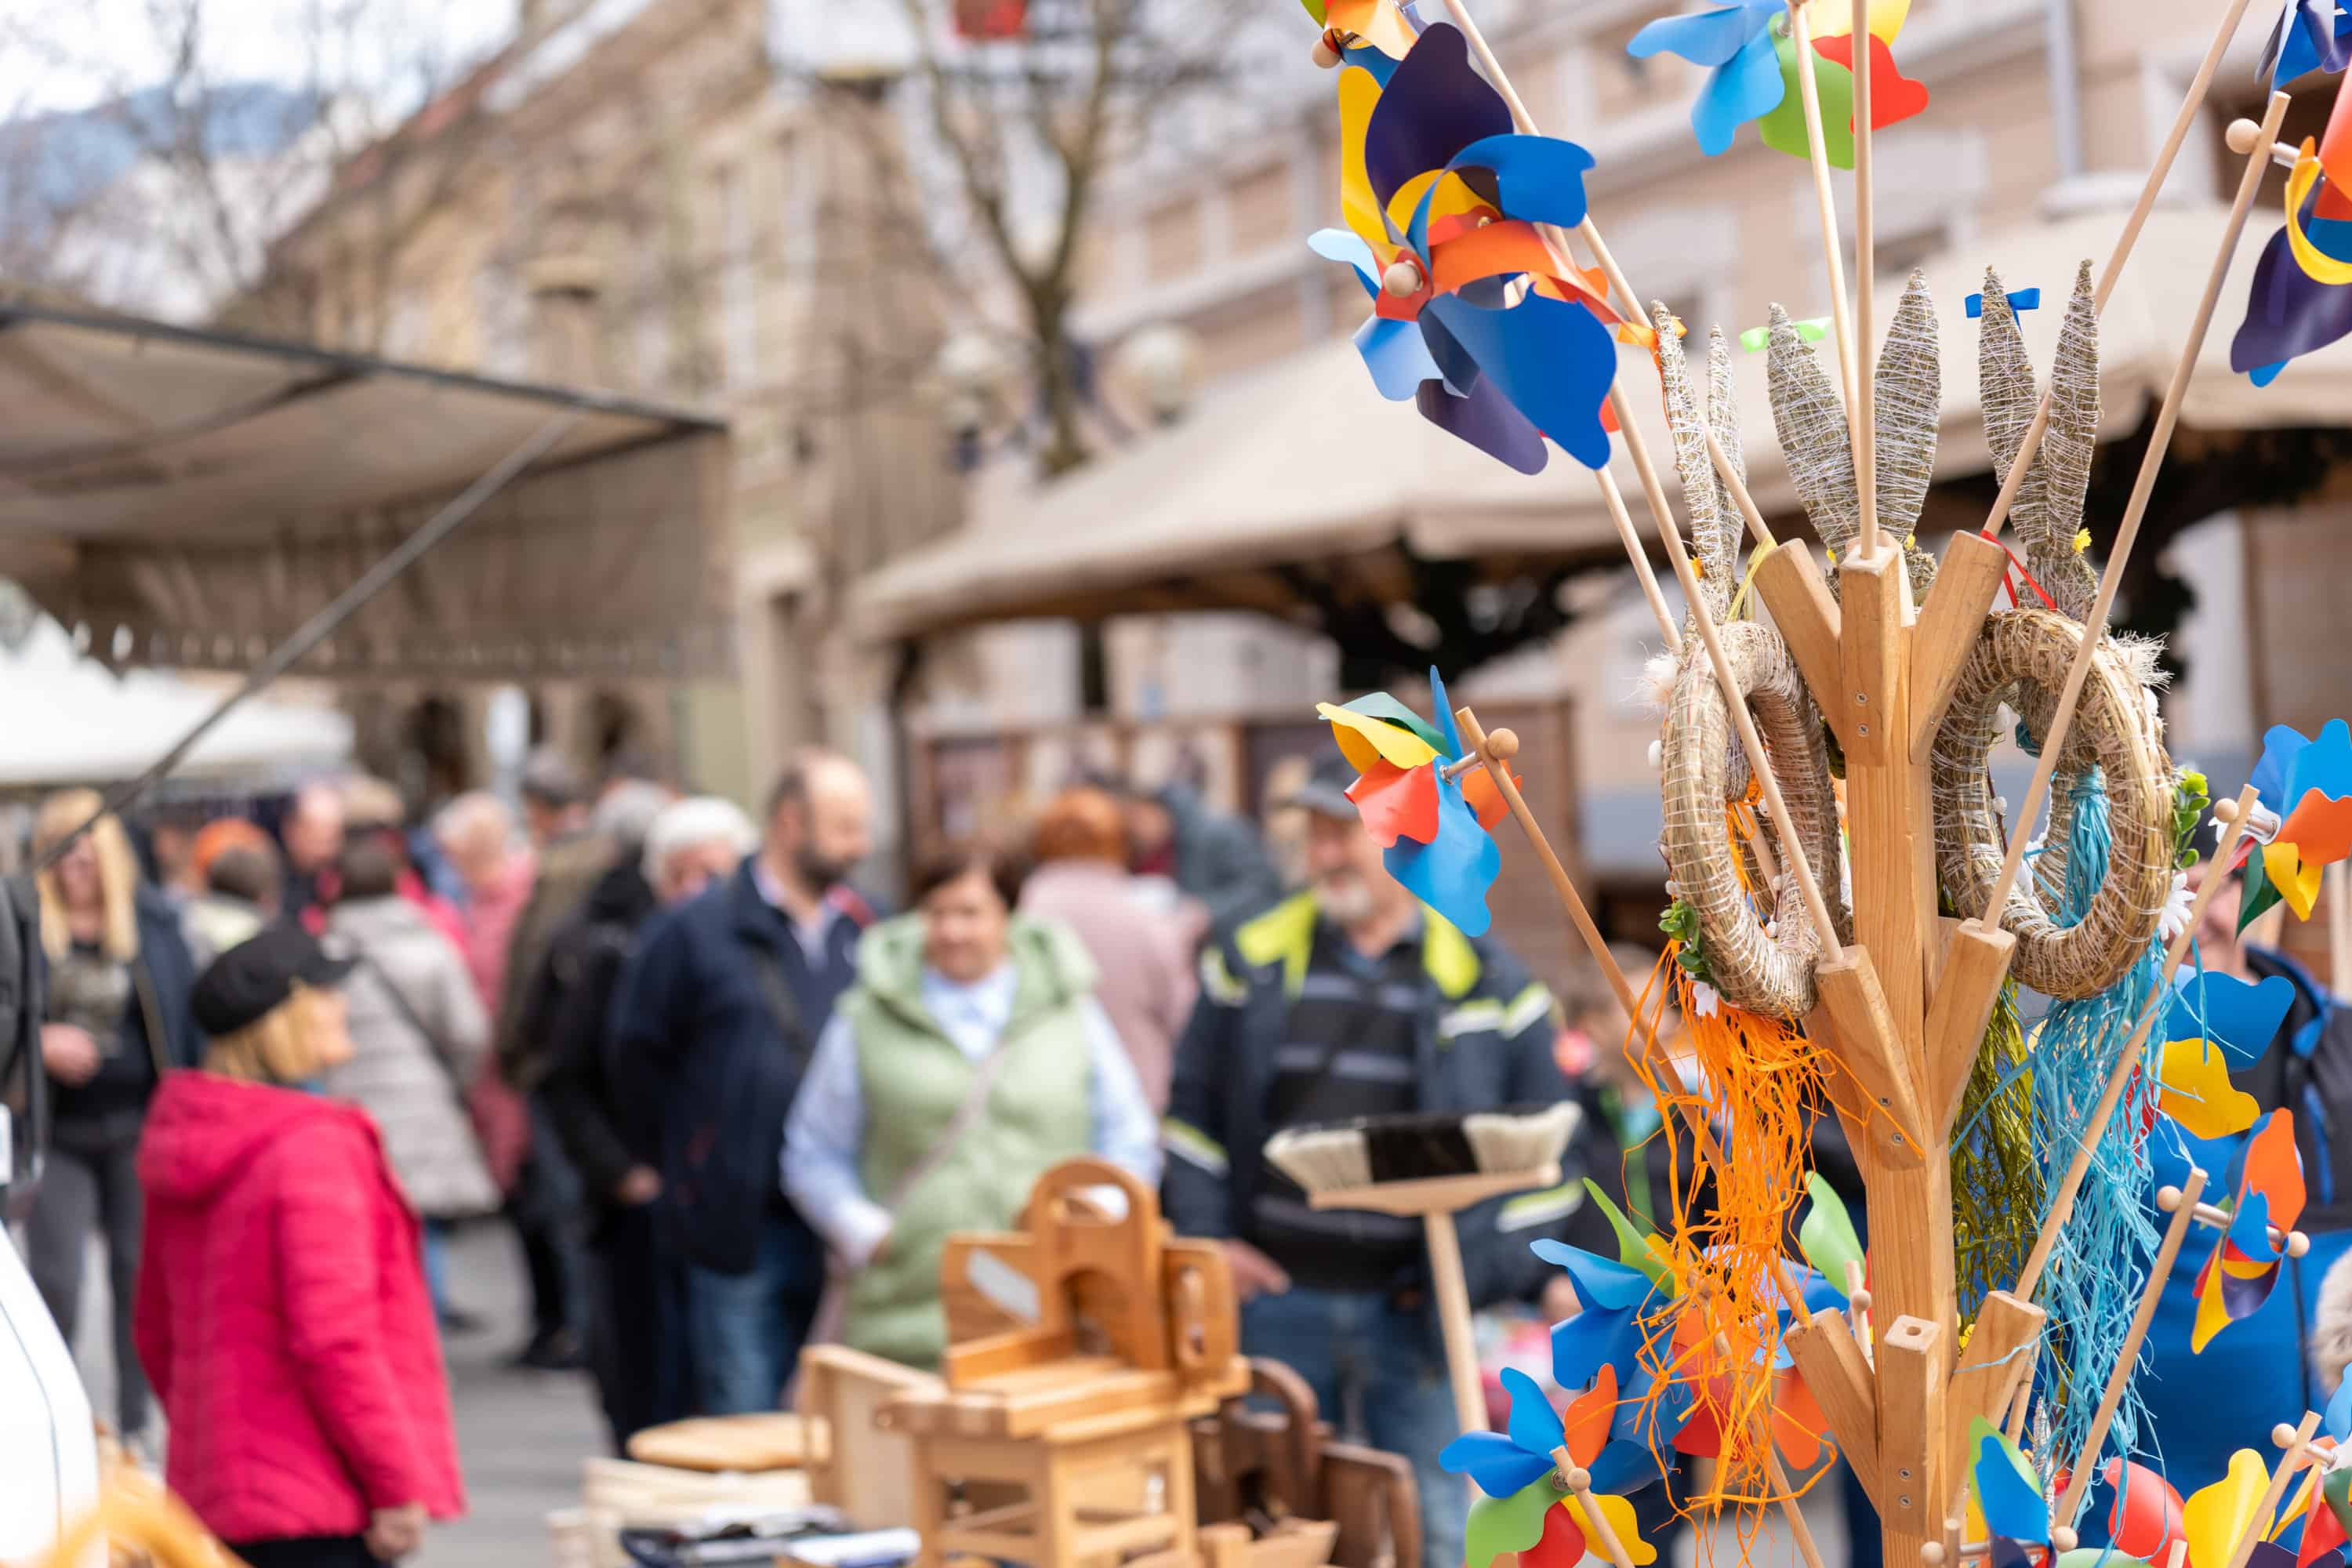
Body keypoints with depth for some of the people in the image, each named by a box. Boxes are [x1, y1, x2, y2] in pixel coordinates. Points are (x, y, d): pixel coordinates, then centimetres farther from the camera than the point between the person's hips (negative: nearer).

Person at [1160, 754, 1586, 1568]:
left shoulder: (1487, 979, 1)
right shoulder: (1252, 958, 5)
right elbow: (1192, 1108, 9)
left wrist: (1500, 1271, -5)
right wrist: (1206, 1238, -2)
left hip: (1414, 1309, -1)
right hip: (1275, 1295, 1)